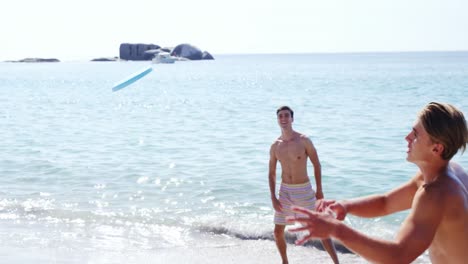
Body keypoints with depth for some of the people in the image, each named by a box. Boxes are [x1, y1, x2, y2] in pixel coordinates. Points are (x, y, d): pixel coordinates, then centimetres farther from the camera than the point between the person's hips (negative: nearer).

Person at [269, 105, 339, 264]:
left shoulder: (304, 141, -9)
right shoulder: (275, 146, 1)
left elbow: (316, 164, -2)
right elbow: (271, 173, 8)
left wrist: (319, 190, -5)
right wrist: (273, 198, -1)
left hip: (304, 190, -4)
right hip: (285, 191, 4)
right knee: (278, 231, 8)